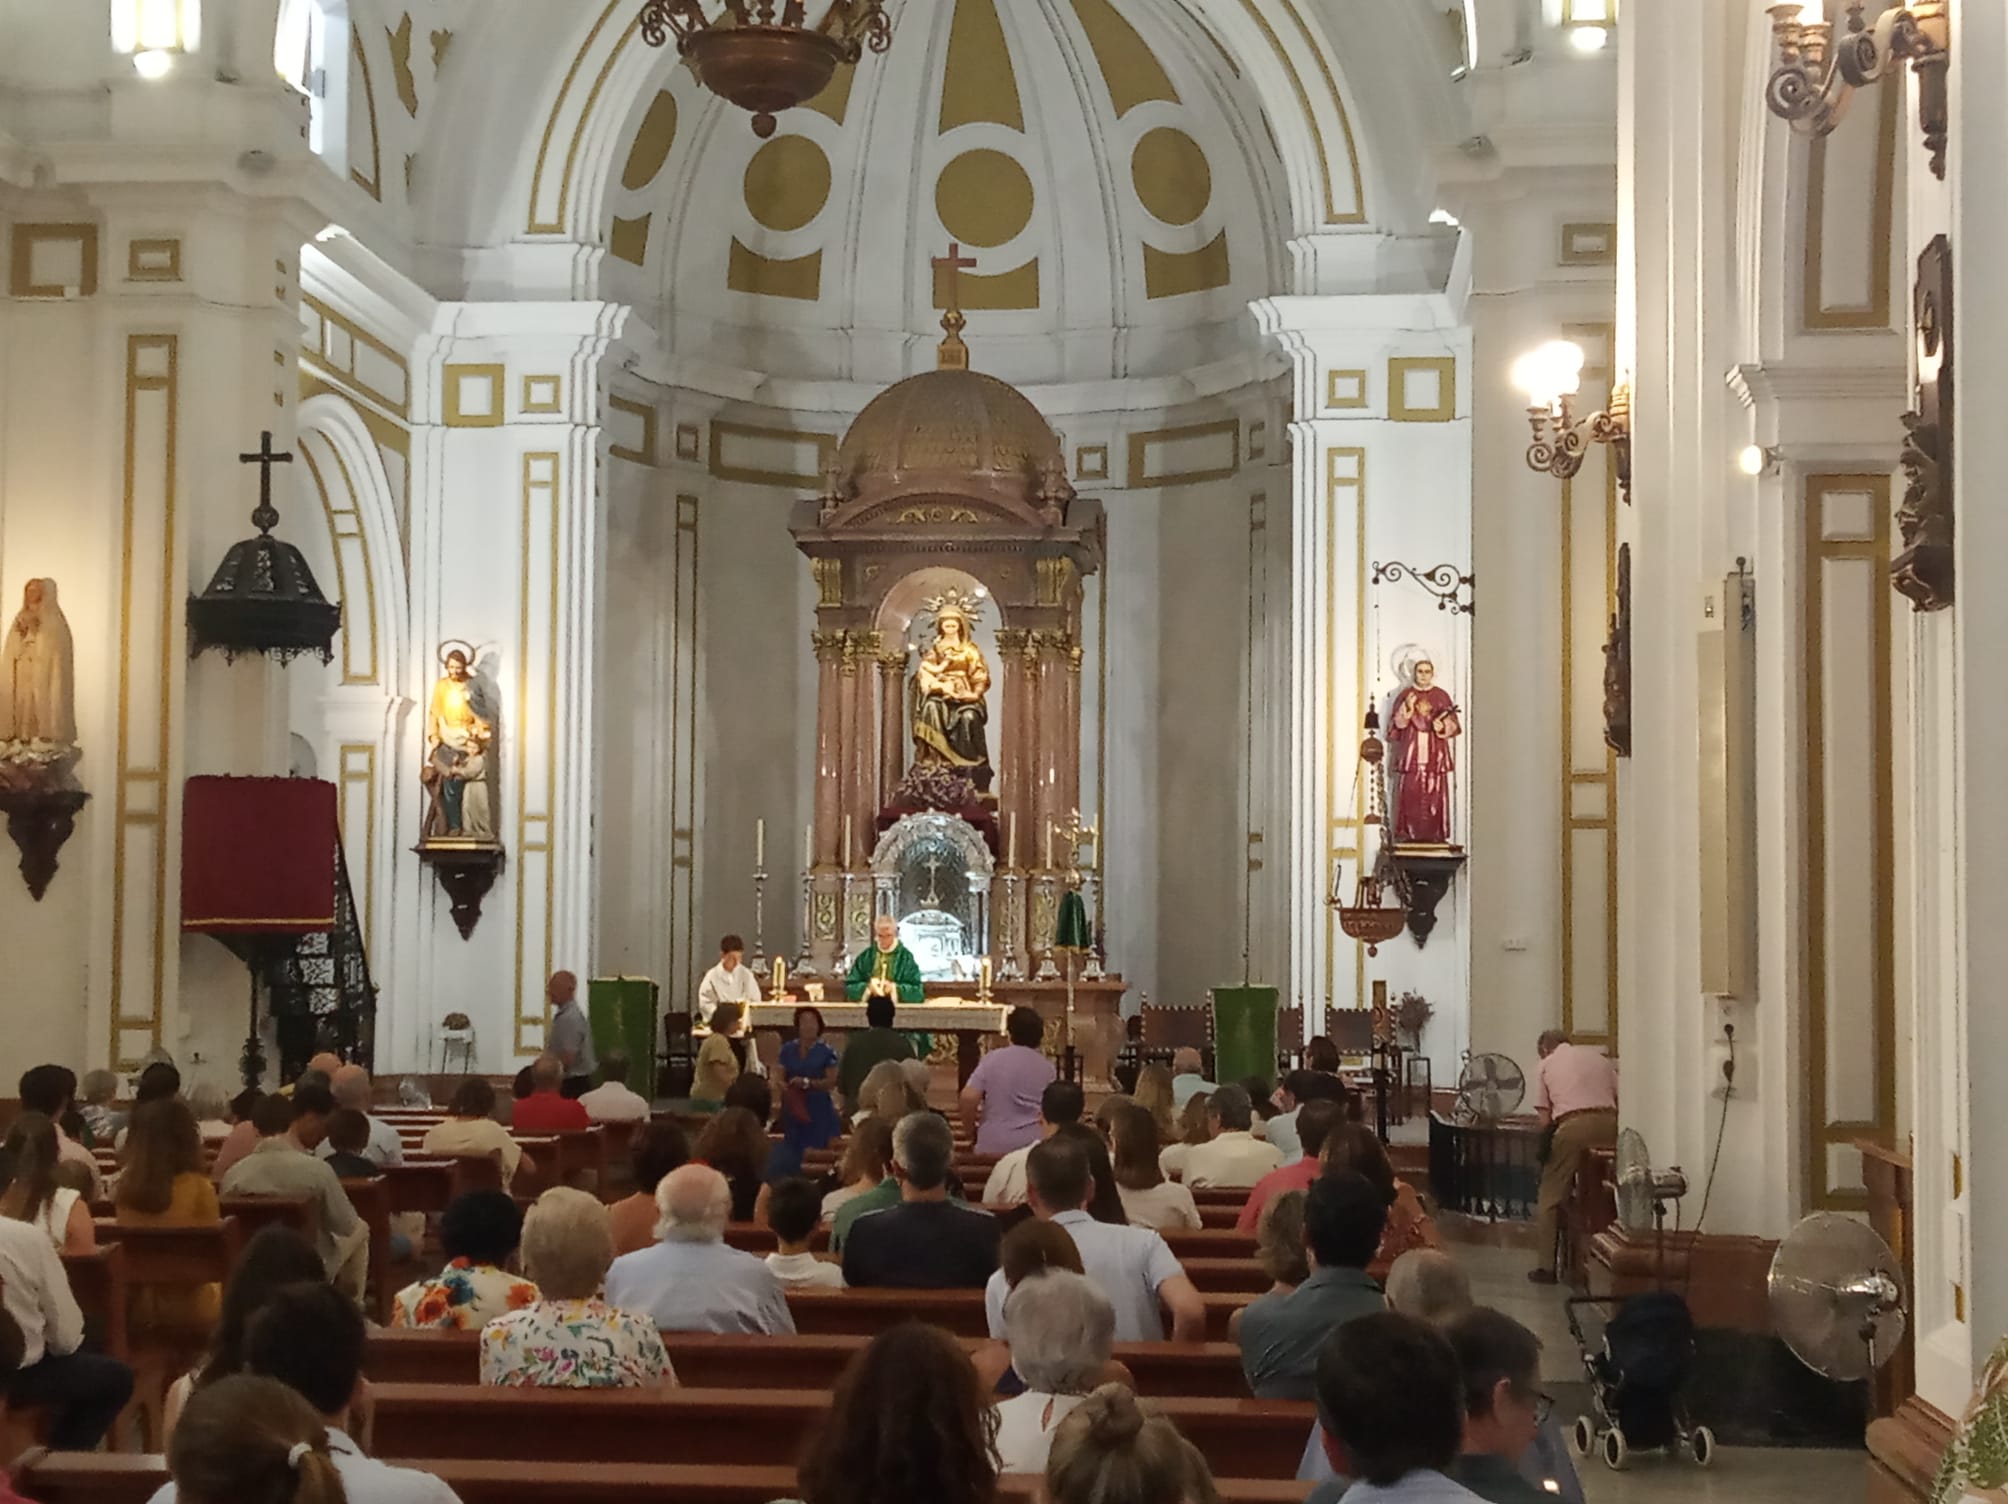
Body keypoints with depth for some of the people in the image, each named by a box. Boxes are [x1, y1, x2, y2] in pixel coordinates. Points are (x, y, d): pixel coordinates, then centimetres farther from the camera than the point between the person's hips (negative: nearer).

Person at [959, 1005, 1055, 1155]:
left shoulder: (992, 1059, -5)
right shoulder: (1046, 1067, 2)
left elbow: (969, 1097, -12)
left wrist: (970, 1128, 4)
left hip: (993, 1144, -2)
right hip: (1034, 1144, 2)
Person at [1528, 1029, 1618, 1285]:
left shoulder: (1545, 1065, 16)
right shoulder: (1598, 1057, 25)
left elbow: (1545, 1119, 8)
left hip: (1572, 1126, -3)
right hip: (1608, 1123, 3)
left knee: (1551, 1198, 8)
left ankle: (1546, 1266, 7)